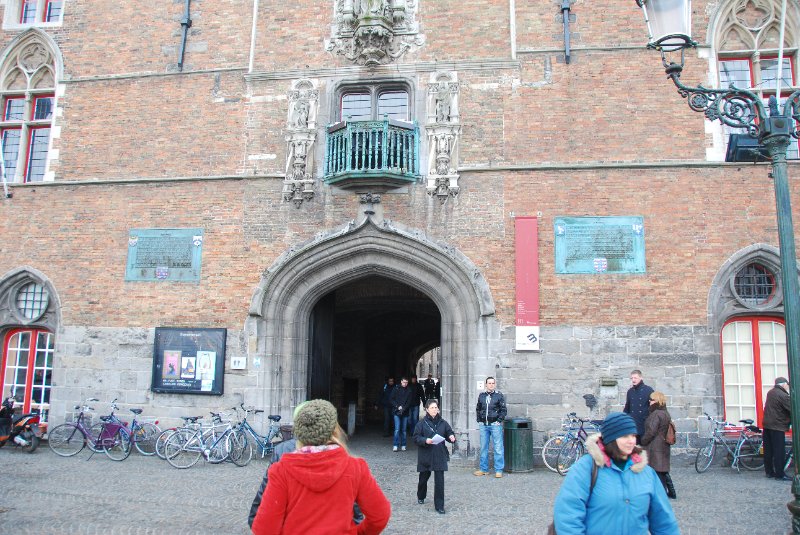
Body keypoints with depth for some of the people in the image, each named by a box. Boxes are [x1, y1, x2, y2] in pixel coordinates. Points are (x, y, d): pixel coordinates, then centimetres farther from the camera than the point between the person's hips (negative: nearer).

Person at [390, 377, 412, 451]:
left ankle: (403, 445, 14)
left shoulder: (409, 391, 4)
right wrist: (398, 407, -10)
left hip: (405, 412, 2)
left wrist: (403, 408, -13)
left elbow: (409, 402, 1)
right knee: (397, 429, -7)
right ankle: (395, 445, -3)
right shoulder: (396, 389, 2)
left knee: (404, 430, 6)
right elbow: (392, 399, 3)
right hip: (397, 412, -1)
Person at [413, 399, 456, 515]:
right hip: (425, 456, 0)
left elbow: (449, 433, 10)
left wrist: (452, 438, -12)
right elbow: (416, 438, -6)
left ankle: (439, 506, 5)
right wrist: (425, 440, -22)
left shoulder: (443, 423, 1)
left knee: (439, 481, -4)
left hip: (440, 456, 1)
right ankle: (421, 497, 45)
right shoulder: (421, 423, -6)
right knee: (423, 478, 17)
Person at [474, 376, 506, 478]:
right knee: (483, 448, 10)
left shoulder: (499, 395, 1)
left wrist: (499, 421, -8)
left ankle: (499, 470, 3)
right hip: (483, 425, 4)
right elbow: (478, 409, 19)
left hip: (495, 425, -4)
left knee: (498, 448, -4)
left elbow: (503, 410, 1)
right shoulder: (481, 395, 11)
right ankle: (483, 469, 19)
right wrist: (479, 421, 9)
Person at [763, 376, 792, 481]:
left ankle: (769, 472, 17)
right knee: (779, 451, -3)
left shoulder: (770, 392, 12)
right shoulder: (783, 395, -16)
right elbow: (792, 410, -15)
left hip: (767, 425, 8)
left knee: (768, 450, 11)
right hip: (777, 426, -8)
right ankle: (780, 474, 0)